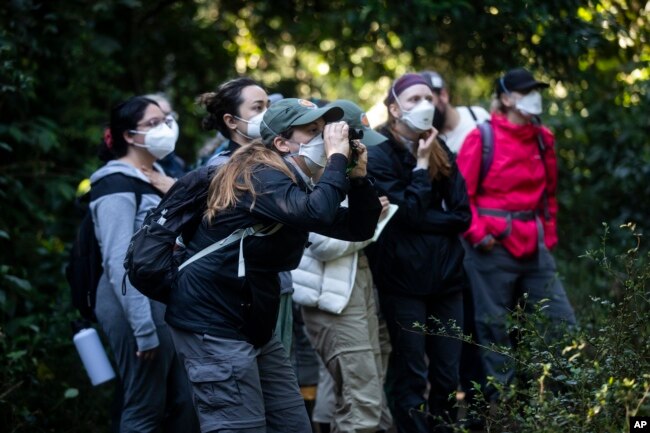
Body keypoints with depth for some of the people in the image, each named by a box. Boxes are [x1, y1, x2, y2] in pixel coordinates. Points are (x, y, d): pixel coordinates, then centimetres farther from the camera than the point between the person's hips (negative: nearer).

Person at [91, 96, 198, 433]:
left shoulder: (153, 181, 16)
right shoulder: (118, 186, -12)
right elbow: (120, 262, -19)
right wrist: (144, 328, -23)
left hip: (166, 302, 9)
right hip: (139, 306, -9)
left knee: (183, 404, 9)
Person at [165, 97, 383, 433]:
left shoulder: (291, 182, 14)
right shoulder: (261, 176, -15)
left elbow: (358, 228, 14)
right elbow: (317, 214, -34)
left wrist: (358, 176, 0)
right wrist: (337, 158, -20)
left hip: (251, 323, 10)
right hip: (213, 322, -10)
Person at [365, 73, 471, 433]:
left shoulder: (442, 153, 11)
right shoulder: (379, 155, -6)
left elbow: (462, 215, 3)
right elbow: (405, 213, -15)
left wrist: (422, 221, -10)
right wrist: (421, 165, -10)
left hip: (445, 276, 5)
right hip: (403, 280, -5)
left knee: (448, 375, 8)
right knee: (411, 374, -1)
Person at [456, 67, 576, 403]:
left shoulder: (542, 139, 11)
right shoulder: (482, 138, -6)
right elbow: (460, 193, -6)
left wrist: (549, 235, 14)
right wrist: (477, 234, -12)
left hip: (534, 248, 6)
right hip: (493, 247, -6)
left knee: (563, 323, 2)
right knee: (493, 327, 1)